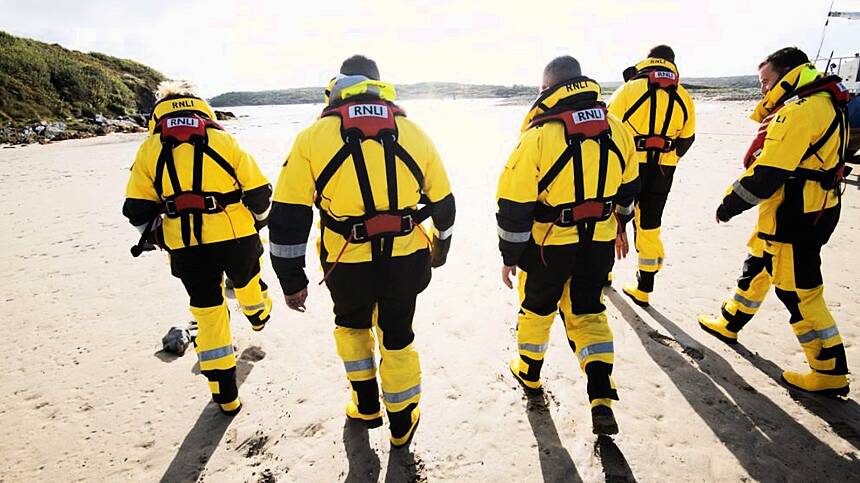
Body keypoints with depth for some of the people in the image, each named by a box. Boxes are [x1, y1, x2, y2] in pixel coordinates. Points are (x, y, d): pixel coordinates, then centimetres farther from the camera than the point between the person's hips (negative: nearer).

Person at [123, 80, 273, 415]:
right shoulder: (222, 140, 5)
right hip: (236, 237, 0)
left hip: (186, 247, 0)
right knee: (247, 280, 30)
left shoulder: (150, 148, 8)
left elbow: (137, 210, 5)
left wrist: (159, 237, 23)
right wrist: (258, 223, 21)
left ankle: (226, 395, 20)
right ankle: (259, 315, 63)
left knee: (208, 312, 12)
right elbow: (259, 191, 3)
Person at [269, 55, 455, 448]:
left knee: (351, 325, 28)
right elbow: (443, 202, 11)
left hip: (348, 264, -1)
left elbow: (288, 215, -5)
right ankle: (402, 423, 37)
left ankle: (366, 405, 39)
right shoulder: (412, 132, 4)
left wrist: (292, 280, 4)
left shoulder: (314, 135, -3)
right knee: (397, 337, 21)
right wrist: (440, 247, 27)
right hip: (405, 259, 2)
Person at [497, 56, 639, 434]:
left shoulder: (539, 134, -17)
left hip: (549, 244, -4)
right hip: (600, 241, 4)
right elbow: (629, 186, 13)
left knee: (537, 306, 19)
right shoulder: (616, 128, 1)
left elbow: (514, 203, -16)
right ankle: (602, 399, 9)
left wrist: (509, 255, -6)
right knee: (587, 311, 18)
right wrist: (621, 225, 28)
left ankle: (528, 372, 41)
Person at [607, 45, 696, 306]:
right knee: (649, 225, 11)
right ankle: (644, 288, 17)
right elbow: (686, 139, 17)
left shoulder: (630, 89, -4)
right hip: (662, 171, 4)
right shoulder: (684, 98, 9)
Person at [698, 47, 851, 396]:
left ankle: (830, 373, 13)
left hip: (795, 219, -11)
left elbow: (767, 174, -25)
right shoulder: (823, 103, 12)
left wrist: (729, 205, -14)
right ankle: (729, 324, 40)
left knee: (799, 292, 0)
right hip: (813, 209, 11)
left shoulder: (799, 111, -22)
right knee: (757, 267, 22)